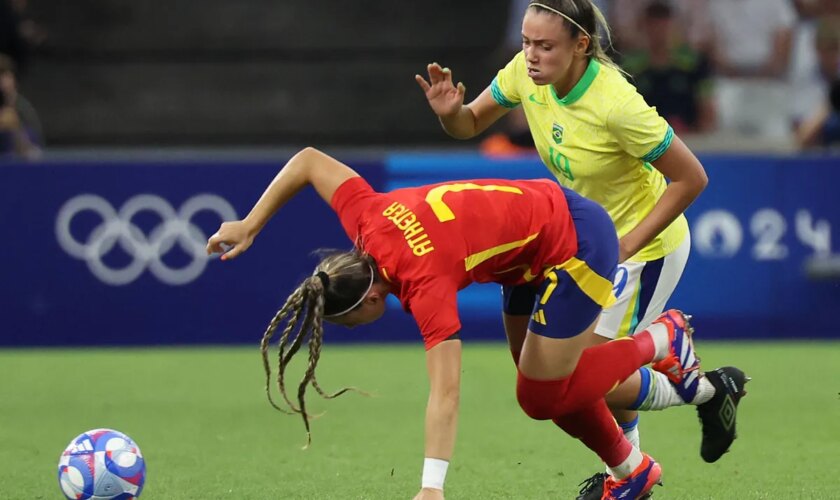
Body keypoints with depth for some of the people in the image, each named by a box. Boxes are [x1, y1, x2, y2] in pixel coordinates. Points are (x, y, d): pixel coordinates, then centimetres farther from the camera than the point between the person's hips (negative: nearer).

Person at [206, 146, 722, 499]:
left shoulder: (425, 283, -32)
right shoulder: (366, 216, -13)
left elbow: (445, 391, -37)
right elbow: (310, 159, 1)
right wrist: (250, 225, 2)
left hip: (578, 245, -9)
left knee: (542, 397, -3)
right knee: (540, 372, 15)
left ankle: (661, 340, 12)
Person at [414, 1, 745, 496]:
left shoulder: (616, 105, -33)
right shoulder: (528, 73, -14)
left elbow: (691, 178, -25)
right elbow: (471, 124, 1)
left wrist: (627, 246, -23)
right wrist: (450, 112, -23)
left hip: (646, 245, -7)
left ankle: (709, 390, 17)